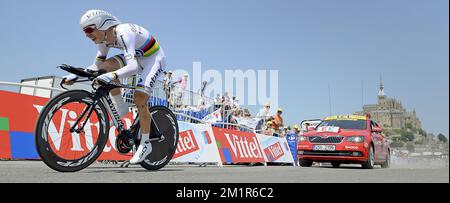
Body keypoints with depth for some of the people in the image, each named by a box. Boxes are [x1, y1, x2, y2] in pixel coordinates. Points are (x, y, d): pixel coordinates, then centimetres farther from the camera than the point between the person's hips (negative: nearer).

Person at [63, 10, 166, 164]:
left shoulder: (123, 33, -32)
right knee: (106, 66, -15)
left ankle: (145, 144, -6)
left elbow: (133, 67, -43)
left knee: (139, 97, -23)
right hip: (138, 58, 8)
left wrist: (111, 76, -57)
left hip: (154, 58, -8)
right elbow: (96, 67, -2)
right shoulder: (104, 39, -6)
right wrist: (76, 76, -15)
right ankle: (121, 110, 0)